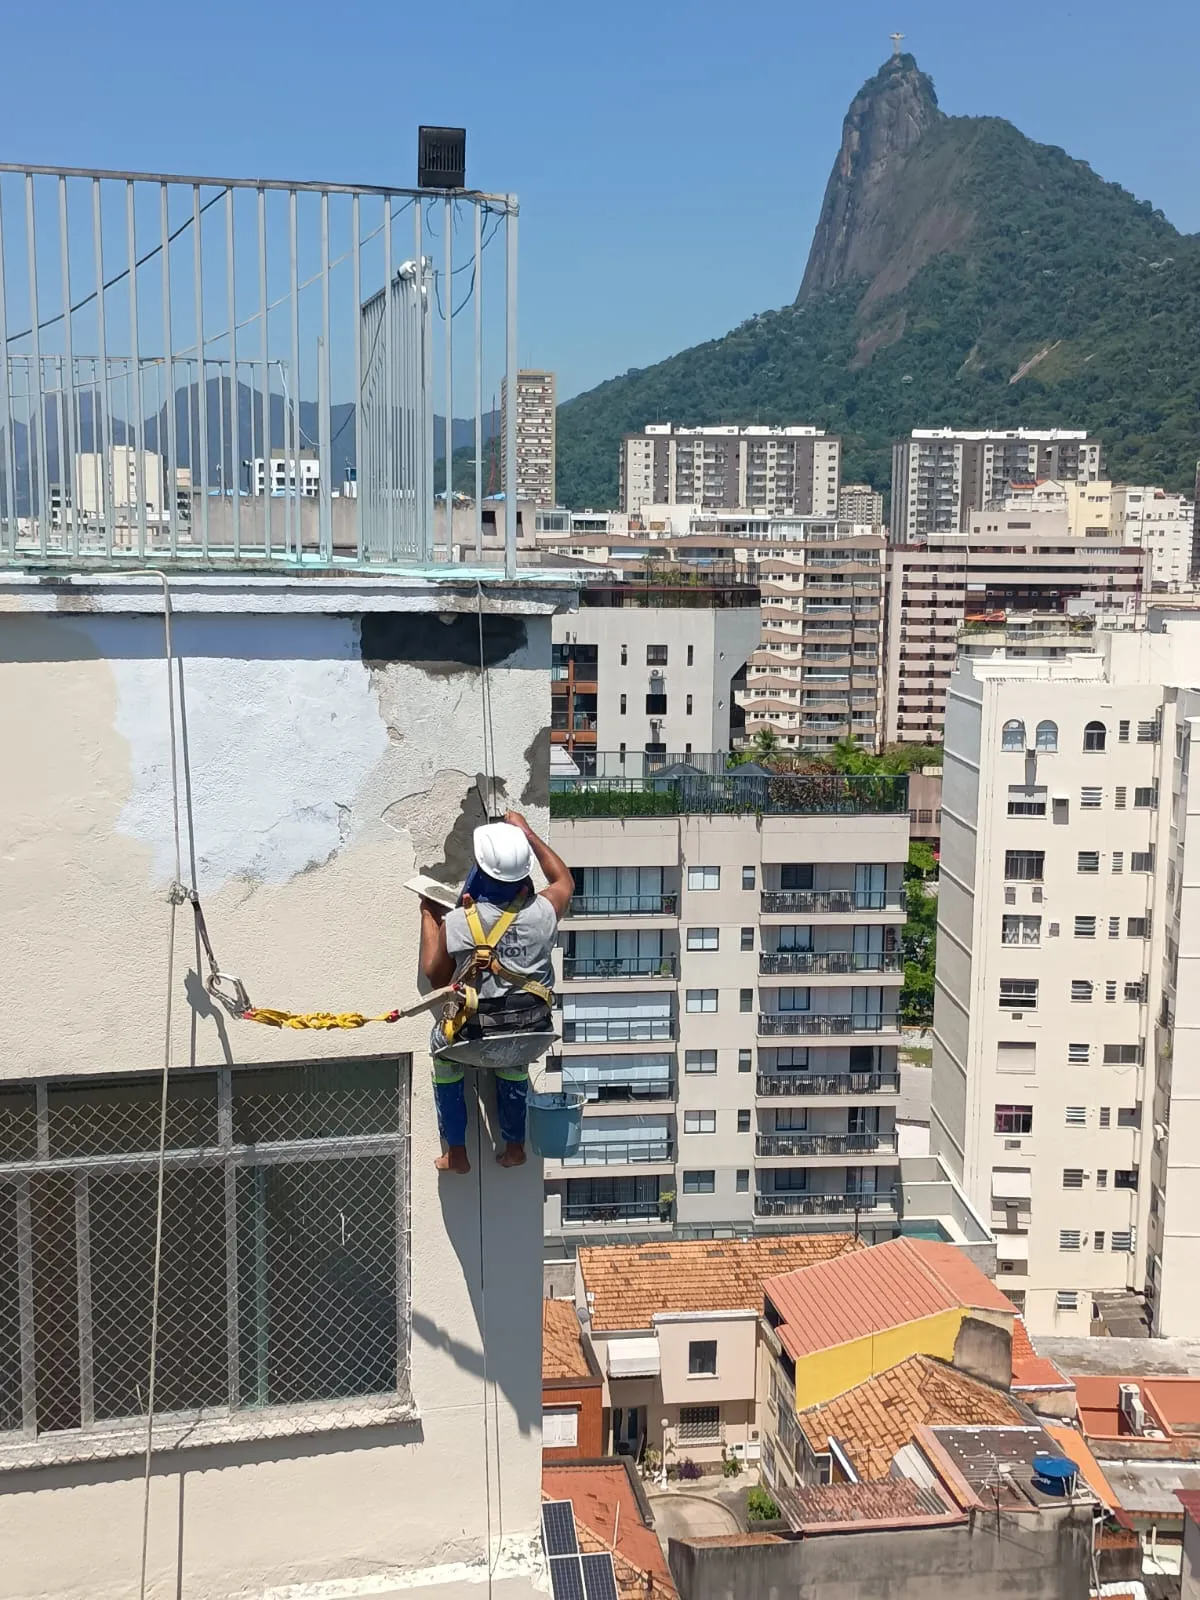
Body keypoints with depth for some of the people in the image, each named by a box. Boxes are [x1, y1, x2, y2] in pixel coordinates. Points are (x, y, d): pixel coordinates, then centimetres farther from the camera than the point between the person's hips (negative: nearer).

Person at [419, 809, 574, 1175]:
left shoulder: (456, 924, -17)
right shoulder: (541, 913, -12)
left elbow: (436, 976, 3)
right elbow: (564, 880, 14)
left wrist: (429, 919, 14)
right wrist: (528, 833, 20)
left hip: (475, 1037, -2)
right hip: (532, 1034, 3)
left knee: (442, 1047, 33)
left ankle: (456, 1153, 36)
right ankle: (515, 1146, 48)